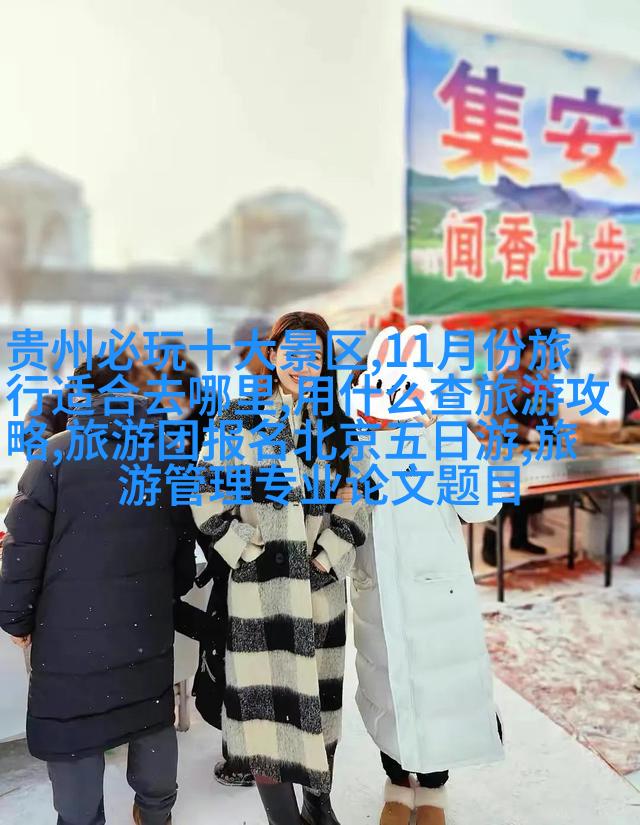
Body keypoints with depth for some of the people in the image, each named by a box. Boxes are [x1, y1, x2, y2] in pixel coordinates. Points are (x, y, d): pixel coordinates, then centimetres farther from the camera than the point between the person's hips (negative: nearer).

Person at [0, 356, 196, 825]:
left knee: (73, 734, 12)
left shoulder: (56, 453, -9)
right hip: (149, 627, 5)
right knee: (154, 721, 21)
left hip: (71, 628, -4)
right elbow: (186, 544, 8)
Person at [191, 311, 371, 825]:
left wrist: (326, 559, -6)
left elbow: (355, 504, 4)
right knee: (266, 704, 1)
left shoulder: (339, 428, 7)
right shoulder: (240, 420, -1)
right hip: (260, 590, -3)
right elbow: (210, 498, -3)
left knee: (320, 701, 15)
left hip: (322, 590, 3)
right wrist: (249, 555, -10)